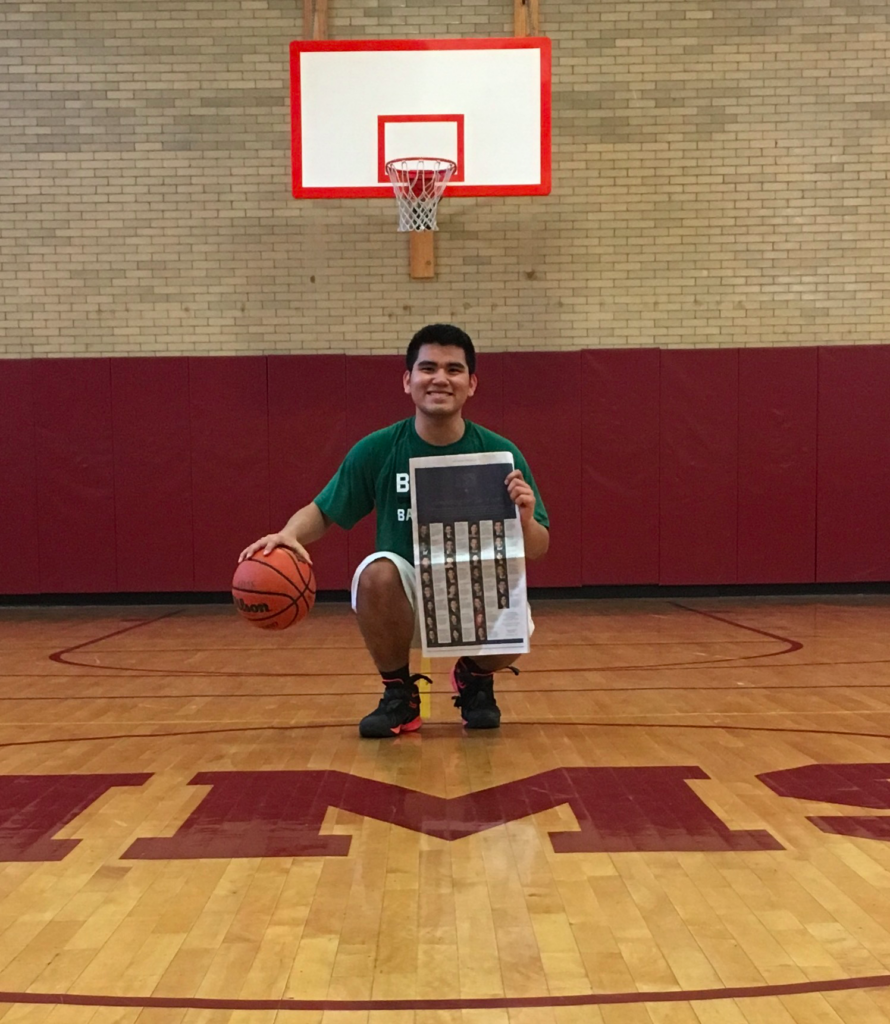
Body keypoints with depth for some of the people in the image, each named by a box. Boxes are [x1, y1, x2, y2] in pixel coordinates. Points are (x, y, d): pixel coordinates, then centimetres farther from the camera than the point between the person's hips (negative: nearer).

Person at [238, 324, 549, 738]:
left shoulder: (500, 454, -9)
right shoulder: (376, 450, -9)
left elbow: (538, 550, -5)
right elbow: (321, 512, 0)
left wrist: (525, 521, -29)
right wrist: (289, 534, -23)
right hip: (405, 597, 0)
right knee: (376, 571, -33)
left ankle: (475, 680, 8)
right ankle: (398, 693, -6)